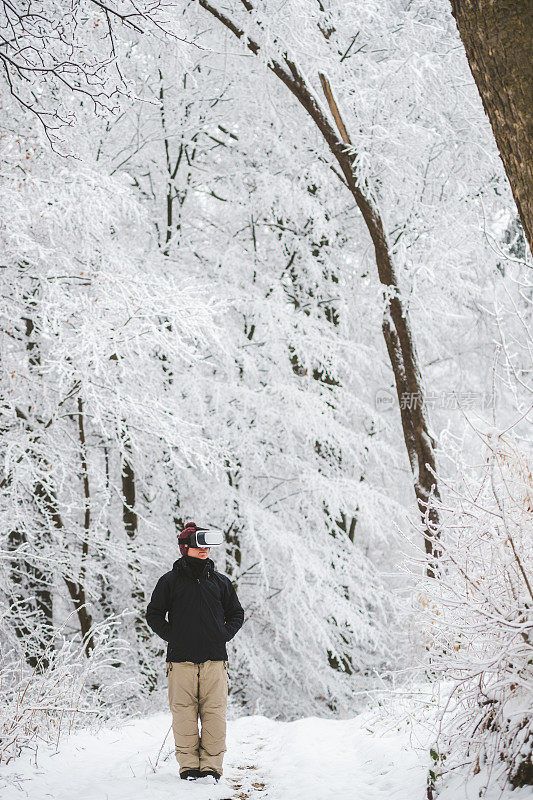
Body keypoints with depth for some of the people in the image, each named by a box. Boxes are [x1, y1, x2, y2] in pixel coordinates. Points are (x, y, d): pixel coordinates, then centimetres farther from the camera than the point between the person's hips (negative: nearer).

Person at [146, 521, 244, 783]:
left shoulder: (220, 581, 12)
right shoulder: (170, 581, 6)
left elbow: (236, 613, 22)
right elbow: (154, 614, 11)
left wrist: (224, 635, 7)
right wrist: (172, 636, 0)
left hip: (214, 659, 1)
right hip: (181, 658, -1)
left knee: (214, 713, -2)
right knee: (183, 713, -2)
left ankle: (211, 766, 5)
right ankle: (189, 766, 7)